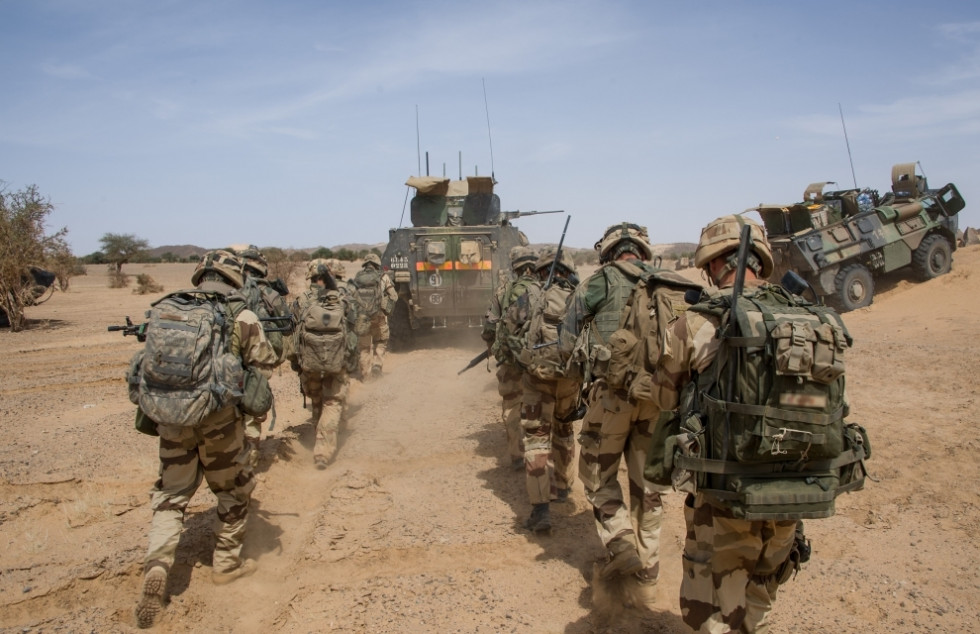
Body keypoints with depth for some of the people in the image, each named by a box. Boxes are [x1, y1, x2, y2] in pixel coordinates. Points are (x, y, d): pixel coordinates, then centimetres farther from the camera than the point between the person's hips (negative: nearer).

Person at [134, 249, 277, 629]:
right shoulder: (242, 317, -5)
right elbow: (263, 366, -2)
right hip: (219, 419, -3)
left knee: (171, 495, 15)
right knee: (234, 491, 17)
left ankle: (157, 567, -2)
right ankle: (226, 564, 27)